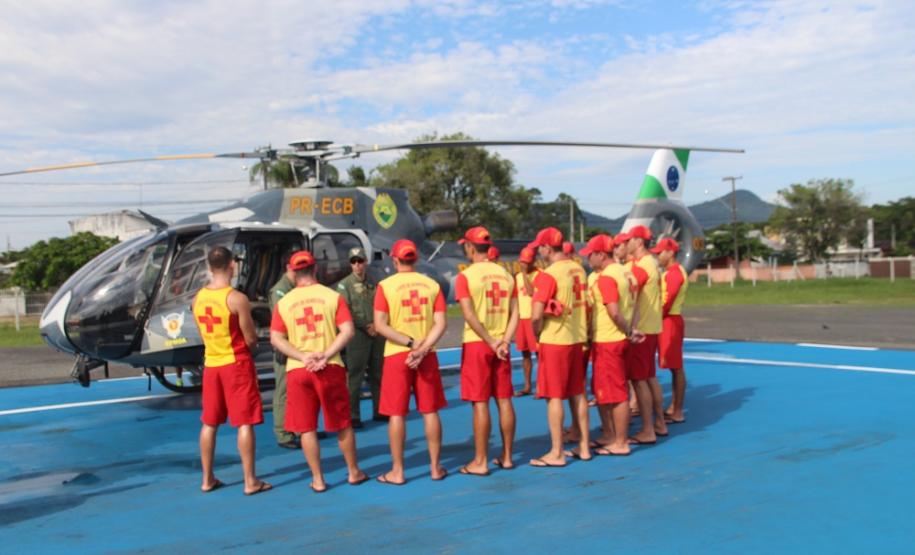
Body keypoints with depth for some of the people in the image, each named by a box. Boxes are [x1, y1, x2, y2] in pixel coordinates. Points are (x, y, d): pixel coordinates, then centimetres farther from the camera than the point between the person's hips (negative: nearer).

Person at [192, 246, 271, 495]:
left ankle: (207, 479, 21)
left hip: (211, 363, 6)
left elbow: (207, 333, 13)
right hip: (236, 364, -6)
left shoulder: (198, 298, 3)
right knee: (245, 423, 0)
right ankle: (251, 481, 3)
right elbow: (251, 339, -12)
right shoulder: (237, 298, -17)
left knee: (209, 423, 14)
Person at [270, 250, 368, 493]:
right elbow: (348, 330, -9)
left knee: (307, 427, 8)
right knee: (343, 423, 14)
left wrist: (303, 357, -10)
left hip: (297, 370, 0)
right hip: (330, 368, 0)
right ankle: (354, 472, 25)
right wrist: (326, 356, -12)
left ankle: (318, 480, 12)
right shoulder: (333, 296, -1)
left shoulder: (283, 302, 2)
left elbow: (275, 338, -5)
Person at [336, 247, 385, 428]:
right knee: (355, 376, -5)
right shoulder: (345, 284, -1)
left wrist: (376, 324, -6)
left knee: (378, 374, 11)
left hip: (377, 333, 5)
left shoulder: (373, 283, 12)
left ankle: (379, 411, 22)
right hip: (358, 334, -5)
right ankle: (353, 416, 0)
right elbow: (346, 312, -8)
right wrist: (366, 327, -11)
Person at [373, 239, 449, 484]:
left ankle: (397, 472, 8)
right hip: (427, 355, 3)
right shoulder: (432, 284, 3)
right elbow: (440, 323, -4)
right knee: (430, 411, 10)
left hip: (396, 355, -3)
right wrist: (422, 349, -11)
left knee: (397, 414, 4)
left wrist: (410, 343, -12)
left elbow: (380, 325, -12)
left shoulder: (386, 285, -4)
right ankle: (435, 467, 16)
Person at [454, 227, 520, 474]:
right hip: (500, 344, 5)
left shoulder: (466, 276, -8)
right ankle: (506, 457, 19)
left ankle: (480, 462, 4)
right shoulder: (506, 275, 8)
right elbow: (514, 314, 3)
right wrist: (504, 341, -4)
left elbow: (469, 316, -16)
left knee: (480, 403, -1)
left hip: (476, 344, -5)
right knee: (504, 401, 10)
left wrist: (490, 342, -12)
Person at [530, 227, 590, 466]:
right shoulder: (579, 269, 6)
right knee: (578, 394, 14)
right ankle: (584, 446, 22)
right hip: (577, 338, 7)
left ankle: (556, 453, 7)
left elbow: (536, 316, -19)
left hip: (555, 341, -7)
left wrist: (538, 334, -1)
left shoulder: (548, 275, -17)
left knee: (554, 396, 1)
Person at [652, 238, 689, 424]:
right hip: (668, 321, 10)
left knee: (676, 367, -5)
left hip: (670, 321, -10)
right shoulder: (672, 272, 16)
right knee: (674, 367, 13)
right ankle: (673, 407, 20)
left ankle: (678, 412, -1)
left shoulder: (674, 273, -15)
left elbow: (667, 301, -19)